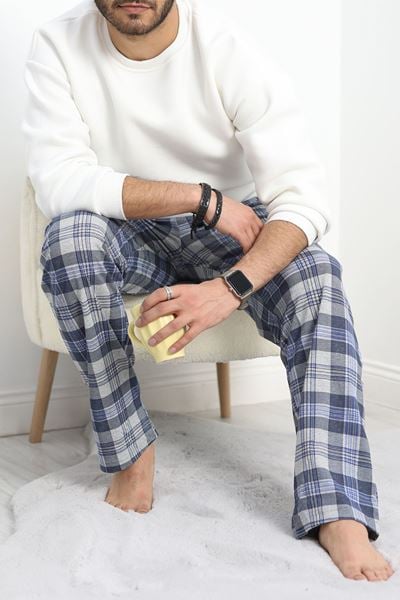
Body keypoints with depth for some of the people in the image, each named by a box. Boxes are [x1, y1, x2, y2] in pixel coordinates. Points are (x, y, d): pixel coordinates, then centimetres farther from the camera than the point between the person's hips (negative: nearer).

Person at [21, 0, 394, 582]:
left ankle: (340, 519, -36)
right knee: (70, 231, -31)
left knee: (317, 275, -28)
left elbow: (303, 198, -24)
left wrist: (229, 289, -41)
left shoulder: (231, 49, -18)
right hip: (127, 234, 1)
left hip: (226, 229, 0)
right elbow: (56, 182, -23)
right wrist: (203, 198, -26)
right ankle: (129, 449, -19)